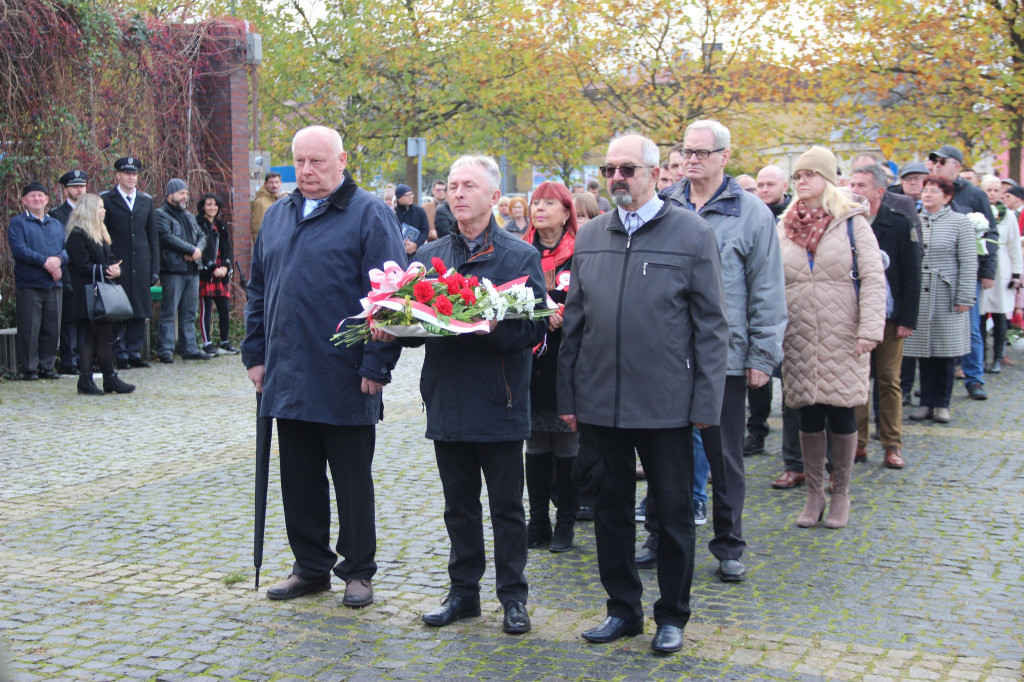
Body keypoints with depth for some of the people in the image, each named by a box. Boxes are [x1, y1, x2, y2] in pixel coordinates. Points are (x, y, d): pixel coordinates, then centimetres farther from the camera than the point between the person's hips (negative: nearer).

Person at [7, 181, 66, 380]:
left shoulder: (57, 224, 19)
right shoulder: (18, 223, 2)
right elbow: (19, 249, -11)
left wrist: (59, 259, -12)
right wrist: (45, 262, -17)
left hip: (54, 284, 5)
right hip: (28, 284, -5)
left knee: (52, 329, 5)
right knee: (29, 329, -4)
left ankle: (46, 366, 14)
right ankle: (28, 368, 4)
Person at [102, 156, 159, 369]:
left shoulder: (146, 201, 14)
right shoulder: (106, 200, 2)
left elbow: (153, 237, 14)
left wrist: (155, 268, 8)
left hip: (141, 265, 4)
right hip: (117, 264, -4)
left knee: (140, 312, 4)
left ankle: (134, 353, 12)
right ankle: (120, 356, 4)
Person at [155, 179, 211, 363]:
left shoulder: (189, 216, 22)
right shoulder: (161, 215, -3)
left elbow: (201, 236, 18)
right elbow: (168, 237, -16)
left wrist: (198, 250, -4)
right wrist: (191, 250, -13)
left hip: (192, 270, 7)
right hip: (173, 270, -7)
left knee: (189, 312, 9)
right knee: (169, 311, -6)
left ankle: (190, 348, 14)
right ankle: (165, 350, -4)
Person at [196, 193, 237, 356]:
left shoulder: (221, 226, 18)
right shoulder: (198, 224, -2)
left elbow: (228, 248, 14)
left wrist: (225, 267, -3)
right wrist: (213, 269, -14)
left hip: (222, 273, 6)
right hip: (205, 273, -6)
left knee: (225, 308, 4)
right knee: (206, 308, -5)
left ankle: (225, 343, 13)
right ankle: (207, 344, -1)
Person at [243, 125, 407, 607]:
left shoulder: (369, 214, -6)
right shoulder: (277, 216, 14)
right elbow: (258, 290, 19)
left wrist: (376, 364, -16)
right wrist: (255, 353, 13)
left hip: (344, 381, -6)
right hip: (287, 378, 6)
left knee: (352, 480, 6)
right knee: (299, 478, 13)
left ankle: (358, 571, 19)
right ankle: (310, 567, 26)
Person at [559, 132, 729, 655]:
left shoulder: (693, 233, -3)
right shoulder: (590, 236, 9)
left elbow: (711, 325, -4)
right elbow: (573, 322, 13)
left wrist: (706, 402, -9)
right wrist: (568, 396, 8)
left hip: (666, 405, -4)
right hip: (600, 403, 4)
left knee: (673, 511, 7)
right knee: (612, 509, 13)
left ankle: (671, 615, 22)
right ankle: (623, 608, 28)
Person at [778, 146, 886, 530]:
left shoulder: (852, 223, 0)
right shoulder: (784, 229, 9)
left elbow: (873, 278, -5)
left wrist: (869, 329, -14)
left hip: (841, 337, -2)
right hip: (798, 337, 3)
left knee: (841, 413, 2)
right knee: (808, 414, 5)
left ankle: (840, 494, 16)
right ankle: (814, 493, 17)